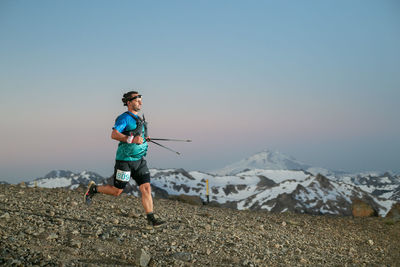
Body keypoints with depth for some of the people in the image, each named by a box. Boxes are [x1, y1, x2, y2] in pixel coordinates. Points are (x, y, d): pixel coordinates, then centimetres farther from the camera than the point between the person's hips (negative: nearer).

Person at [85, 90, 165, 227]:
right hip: (125, 160, -7)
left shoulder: (138, 119, 16)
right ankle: (93, 188, 28)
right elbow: (114, 135, -23)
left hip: (139, 160, 7)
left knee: (146, 188, -3)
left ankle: (151, 219, -2)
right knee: (117, 191, 4)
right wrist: (132, 139, -30)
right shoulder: (124, 117, -11)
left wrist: (144, 139, 16)